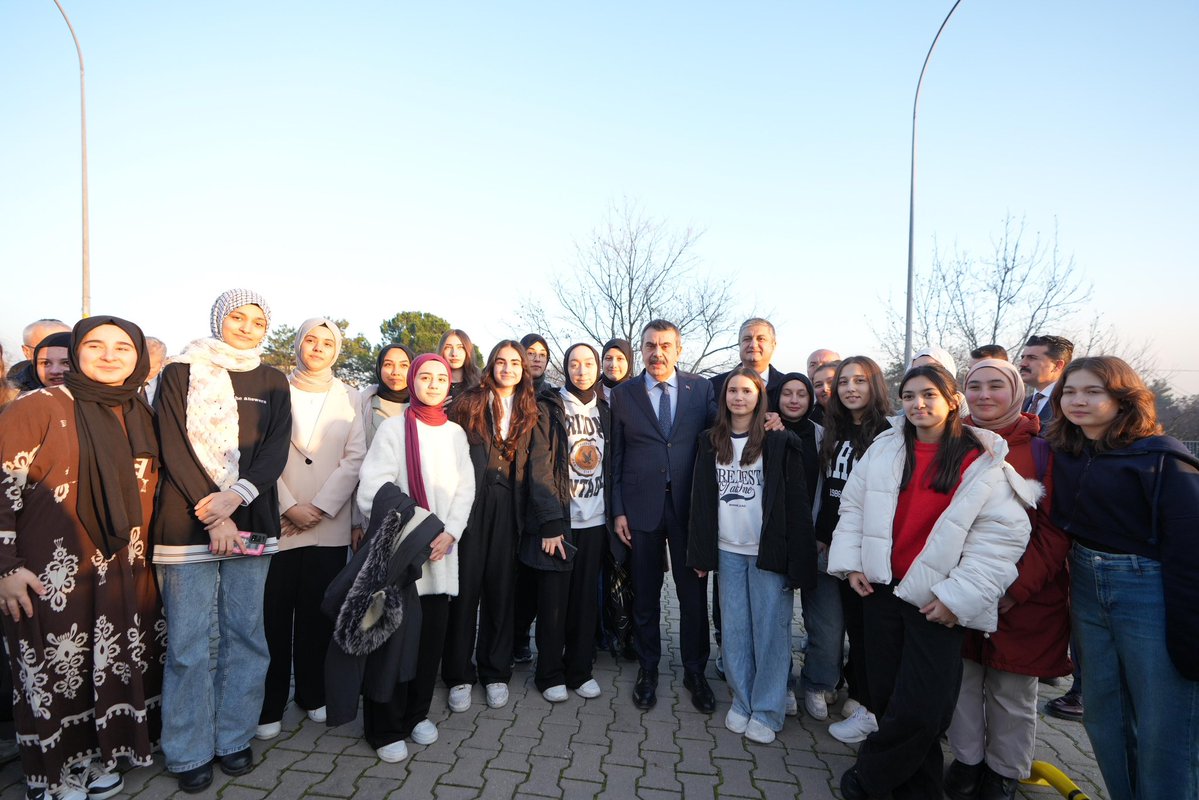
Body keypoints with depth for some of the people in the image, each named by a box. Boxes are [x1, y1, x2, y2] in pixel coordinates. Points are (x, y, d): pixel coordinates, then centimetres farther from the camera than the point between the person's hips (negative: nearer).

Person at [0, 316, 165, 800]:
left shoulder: (140, 414, 7)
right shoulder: (41, 407, -9)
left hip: (123, 573, 5)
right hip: (52, 575, -5)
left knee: (117, 669, 13)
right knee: (56, 675, 7)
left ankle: (97, 757, 34)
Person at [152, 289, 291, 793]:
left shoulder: (272, 382, 11)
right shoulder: (181, 373, 3)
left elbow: (277, 448, 1)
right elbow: (174, 447, -4)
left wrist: (238, 494, -16)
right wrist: (211, 513, -12)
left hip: (251, 521, 3)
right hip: (186, 523, -2)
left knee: (246, 634, 7)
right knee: (188, 641, 2)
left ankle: (233, 739, 22)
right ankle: (190, 753, 17)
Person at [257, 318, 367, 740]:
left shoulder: (350, 398, 7)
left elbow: (354, 459, 0)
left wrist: (319, 507, -9)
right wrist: (289, 507, -10)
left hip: (330, 526, 1)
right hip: (276, 522, -1)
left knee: (317, 616, 10)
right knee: (273, 617, 4)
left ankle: (313, 694, 26)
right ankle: (269, 705, 19)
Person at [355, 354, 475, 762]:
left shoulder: (455, 433, 10)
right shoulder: (394, 428, -2)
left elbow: (465, 488, 6)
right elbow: (373, 490, -9)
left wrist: (449, 533, -8)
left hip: (442, 550, 4)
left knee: (433, 634, 8)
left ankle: (417, 713, 27)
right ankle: (386, 728, 18)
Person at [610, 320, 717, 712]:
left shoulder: (702, 388, 3)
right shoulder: (623, 394, 4)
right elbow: (616, 456, 4)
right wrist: (618, 510, -1)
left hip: (689, 505, 0)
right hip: (642, 506, 0)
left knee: (694, 593, 8)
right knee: (645, 595, 11)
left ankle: (695, 673, 27)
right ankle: (647, 671, 30)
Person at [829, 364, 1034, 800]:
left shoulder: (982, 460, -7)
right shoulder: (884, 448, 4)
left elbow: (1001, 535, -10)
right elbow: (853, 507, 10)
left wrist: (957, 597, -14)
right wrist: (851, 562, 1)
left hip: (936, 602, -3)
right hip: (880, 589, 4)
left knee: (920, 709, -3)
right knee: (887, 696, 11)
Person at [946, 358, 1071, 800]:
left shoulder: (1041, 448, -5)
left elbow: (1055, 529, -8)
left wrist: (1019, 588, -14)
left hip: (1023, 595, -2)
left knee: (1012, 689, 11)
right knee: (963, 679, 12)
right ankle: (966, 759, 32)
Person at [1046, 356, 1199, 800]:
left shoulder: (1159, 457, -12)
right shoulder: (1062, 454, 5)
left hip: (1151, 593, -5)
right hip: (1086, 590, 6)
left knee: (1162, 730, 5)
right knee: (1102, 716, 17)